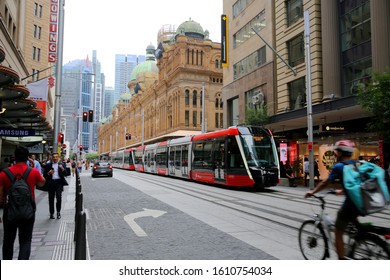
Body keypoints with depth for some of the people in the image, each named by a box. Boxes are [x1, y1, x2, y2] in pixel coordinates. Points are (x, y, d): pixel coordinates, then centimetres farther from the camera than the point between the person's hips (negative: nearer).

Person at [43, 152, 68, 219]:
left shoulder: (62, 164, 8)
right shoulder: (48, 165, 9)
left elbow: (65, 174, 1)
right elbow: (44, 175, 7)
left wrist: (62, 169, -17)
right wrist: (49, 173, -13)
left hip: (59, 182, -1)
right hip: (51, 183, 1)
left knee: (59, 197, -13)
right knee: (51, 198, 5)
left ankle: (58, 212, 2)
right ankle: (51, 213, 16)